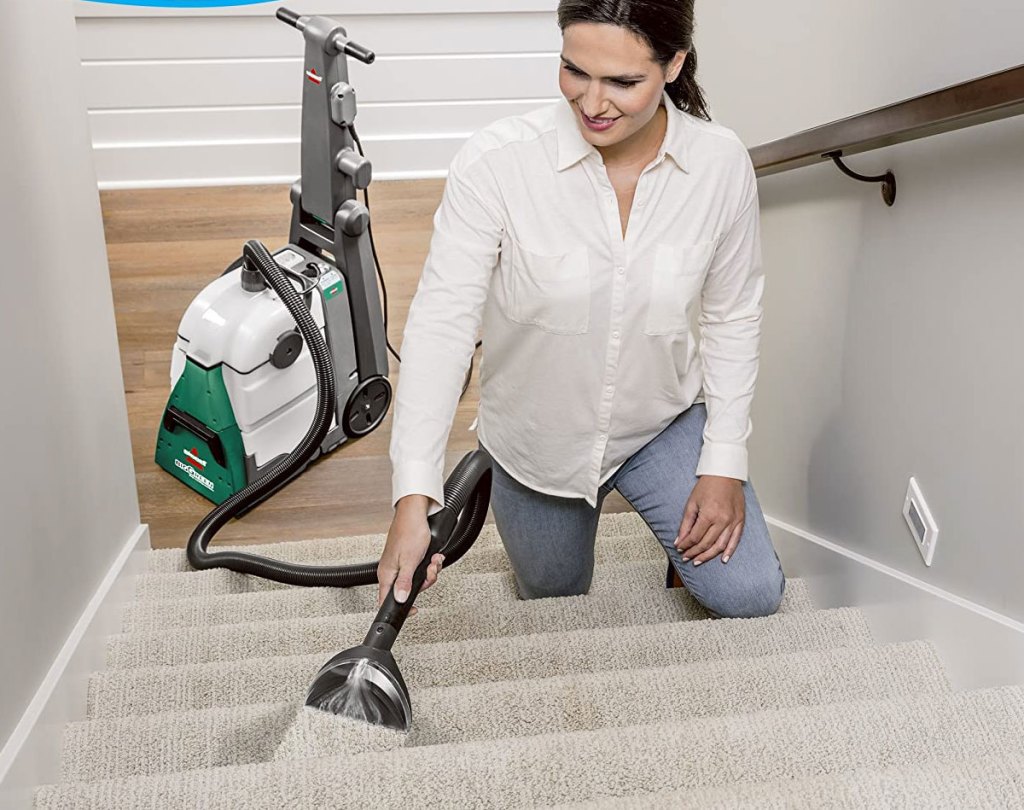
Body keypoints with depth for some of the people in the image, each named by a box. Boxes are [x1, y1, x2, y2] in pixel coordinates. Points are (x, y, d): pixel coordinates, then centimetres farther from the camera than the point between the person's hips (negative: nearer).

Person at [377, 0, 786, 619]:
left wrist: (725, 463, -9)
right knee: (555, 603, 22)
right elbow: (442, 320, -28)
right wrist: (414, 498, -33)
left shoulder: (723, 164, -18)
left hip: (663, 422, 1)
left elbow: (732, 319, -6)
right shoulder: (497, 161, -27)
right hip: (537, 438, 0)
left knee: (751, 596, -11)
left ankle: (685, 539, 24)